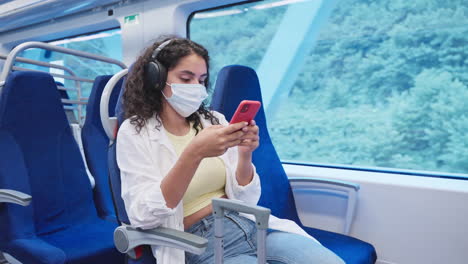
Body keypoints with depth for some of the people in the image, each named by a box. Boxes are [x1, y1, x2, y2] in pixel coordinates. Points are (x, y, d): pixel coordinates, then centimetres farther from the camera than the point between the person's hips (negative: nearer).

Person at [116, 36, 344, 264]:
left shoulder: (214, 120, 9)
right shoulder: (135, 133, -1)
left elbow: (244, 199, 6)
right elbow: (143, 217, -14)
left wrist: (245, 154, -14)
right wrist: (194, 153, -25)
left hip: (252, 225, 5)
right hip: (203, 245, -4)